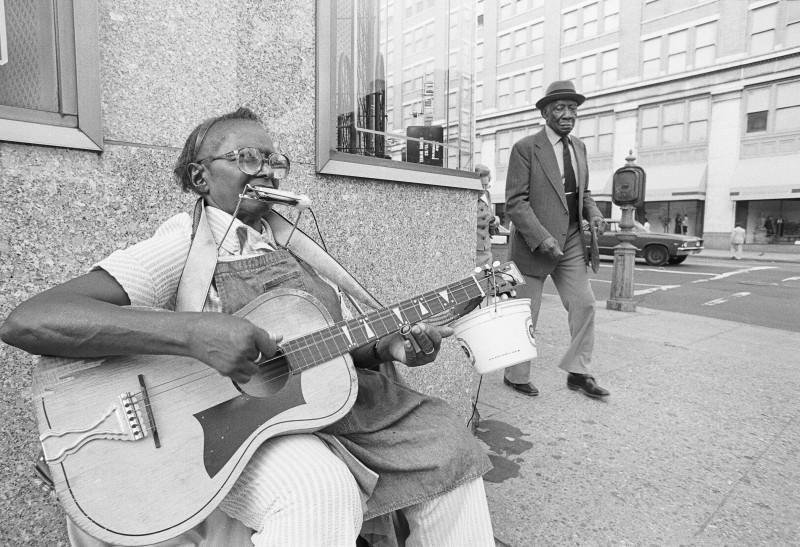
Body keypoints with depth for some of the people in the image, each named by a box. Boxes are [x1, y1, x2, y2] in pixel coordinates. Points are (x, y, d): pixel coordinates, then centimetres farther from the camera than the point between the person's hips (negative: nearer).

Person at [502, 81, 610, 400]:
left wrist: (593, 214, 1)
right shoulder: (525, 148, -9)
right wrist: (542, 238, -23)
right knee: (525, 314, 4)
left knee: (584, 304, 3)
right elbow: (515, 202, -14)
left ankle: (578, 373, 19)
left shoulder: (579, 147, 12)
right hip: (534, 245, -6)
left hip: (572, 243, 6)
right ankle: (515, 376, 22)